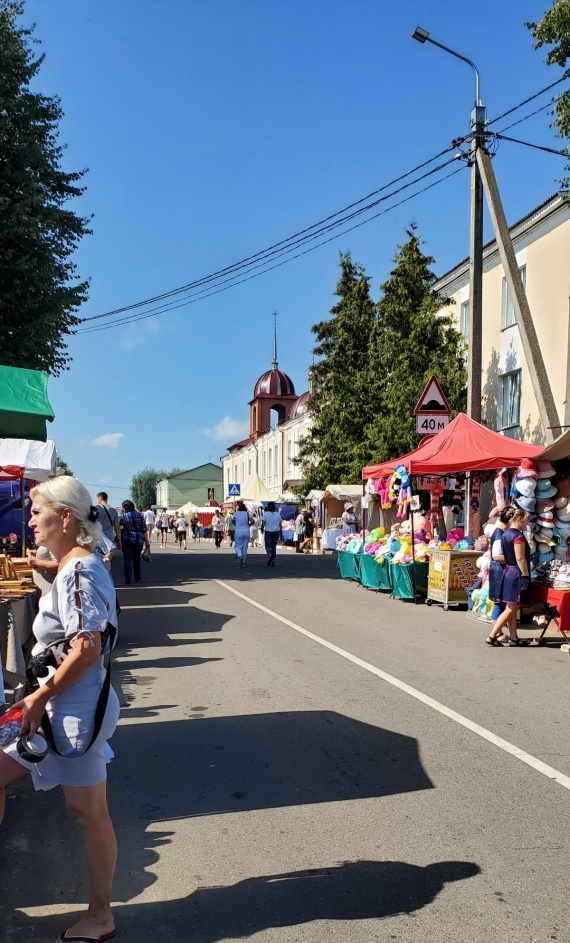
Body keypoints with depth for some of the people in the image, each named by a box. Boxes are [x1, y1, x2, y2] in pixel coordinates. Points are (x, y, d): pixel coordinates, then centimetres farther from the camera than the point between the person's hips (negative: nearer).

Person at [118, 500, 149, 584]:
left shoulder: (122, 516, -5)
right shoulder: (139, 515, 3)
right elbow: (144, 529, 1)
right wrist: (146, 540, 4)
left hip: (127, 540, -3)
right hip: (139, 540, 3)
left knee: (127, 560, 2)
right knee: (137, 559, 16)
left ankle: (128, 580, -3)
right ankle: (137, 578, 21)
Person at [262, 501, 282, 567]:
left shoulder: (266, 514, -8)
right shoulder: (278, 514, 2)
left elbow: (263, 523, -9)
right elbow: (280, 524, 3)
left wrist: (262, 529, 10)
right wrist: (280, 532, 11)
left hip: (268, 532, -3)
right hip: (276, 532, 3)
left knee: (268, 546, 4)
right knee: (274, 546, 12)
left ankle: (269, 555, -24)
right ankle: (273, 560, 11)